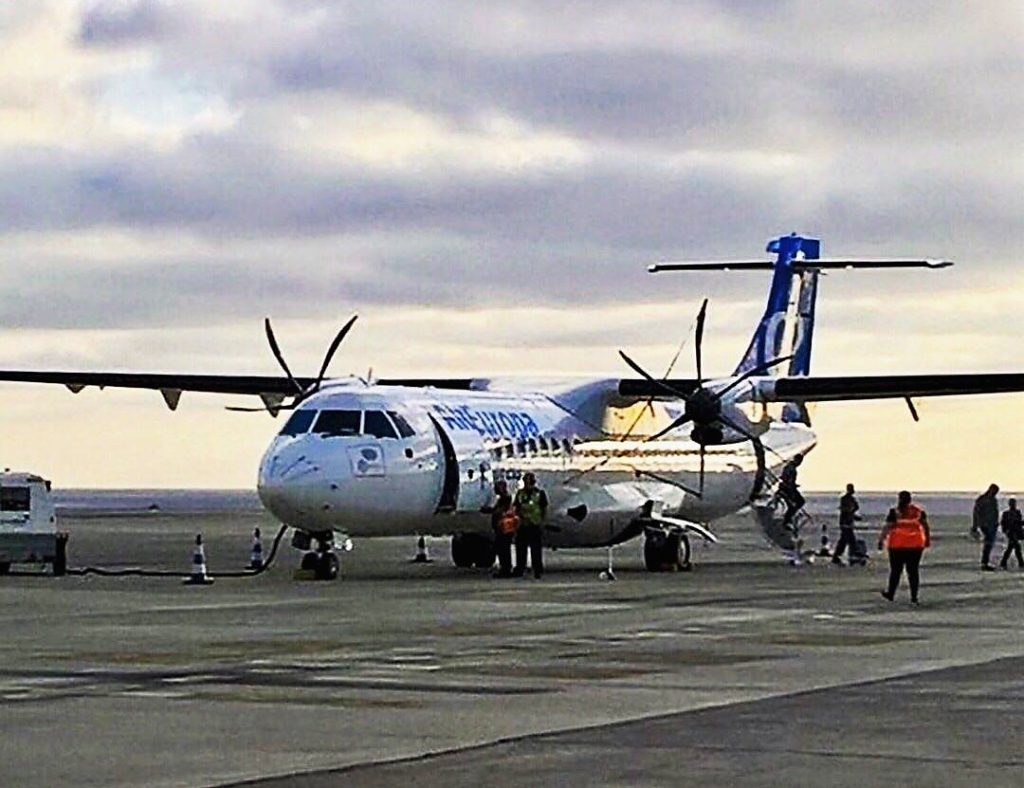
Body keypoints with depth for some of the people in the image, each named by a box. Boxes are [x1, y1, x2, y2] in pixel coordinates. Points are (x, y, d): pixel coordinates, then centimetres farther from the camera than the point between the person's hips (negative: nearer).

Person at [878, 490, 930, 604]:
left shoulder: (895, 512, -7)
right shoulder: (918, 511, 3)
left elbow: (888, 527, -11)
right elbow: (925, 526, 8)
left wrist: (881, 540, -8)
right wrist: (928, 539, 19)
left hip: (898, 545, -3)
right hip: (916, 545, 3)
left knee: (895, 570, 8)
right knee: (913, 570, 6)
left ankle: (891, 594, 17)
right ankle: (914, 596, 4)